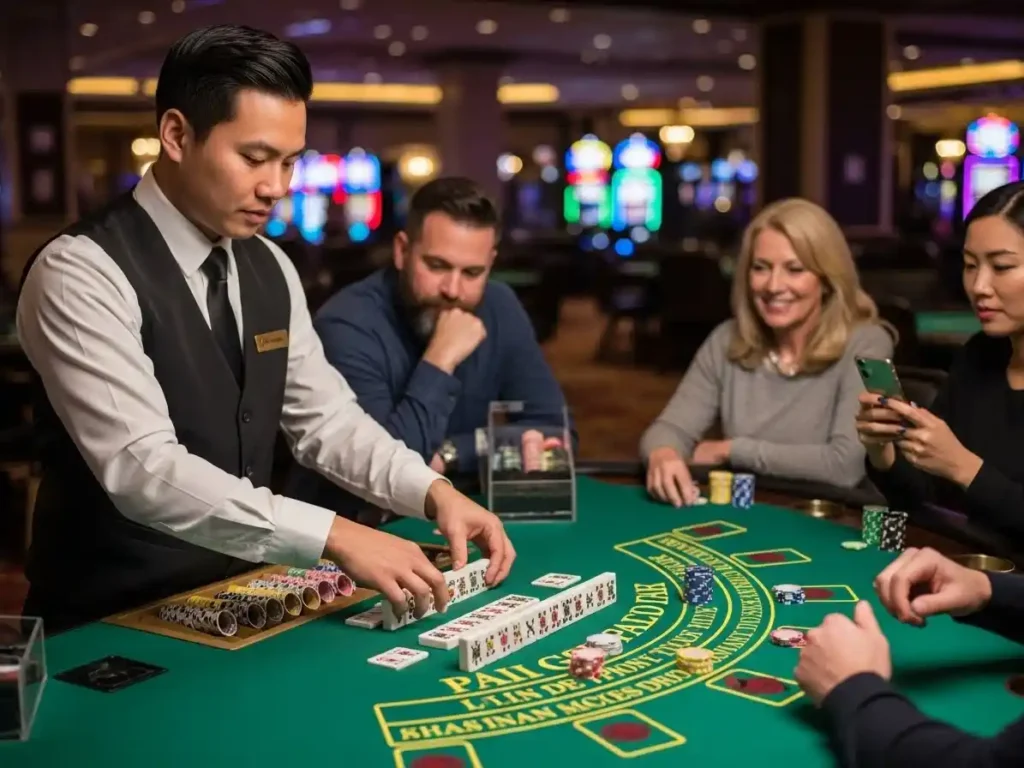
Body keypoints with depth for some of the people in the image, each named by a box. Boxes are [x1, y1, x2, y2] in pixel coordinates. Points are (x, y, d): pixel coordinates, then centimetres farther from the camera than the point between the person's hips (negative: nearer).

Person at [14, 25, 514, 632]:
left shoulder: (270, 269, 5)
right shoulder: (81, 273, -18)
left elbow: (325, 417, 8)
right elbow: (143, 469, -28)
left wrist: (433, 491, -9)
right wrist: (334, 536, -34)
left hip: (241, 600, 6)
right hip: (113, 624, -6)